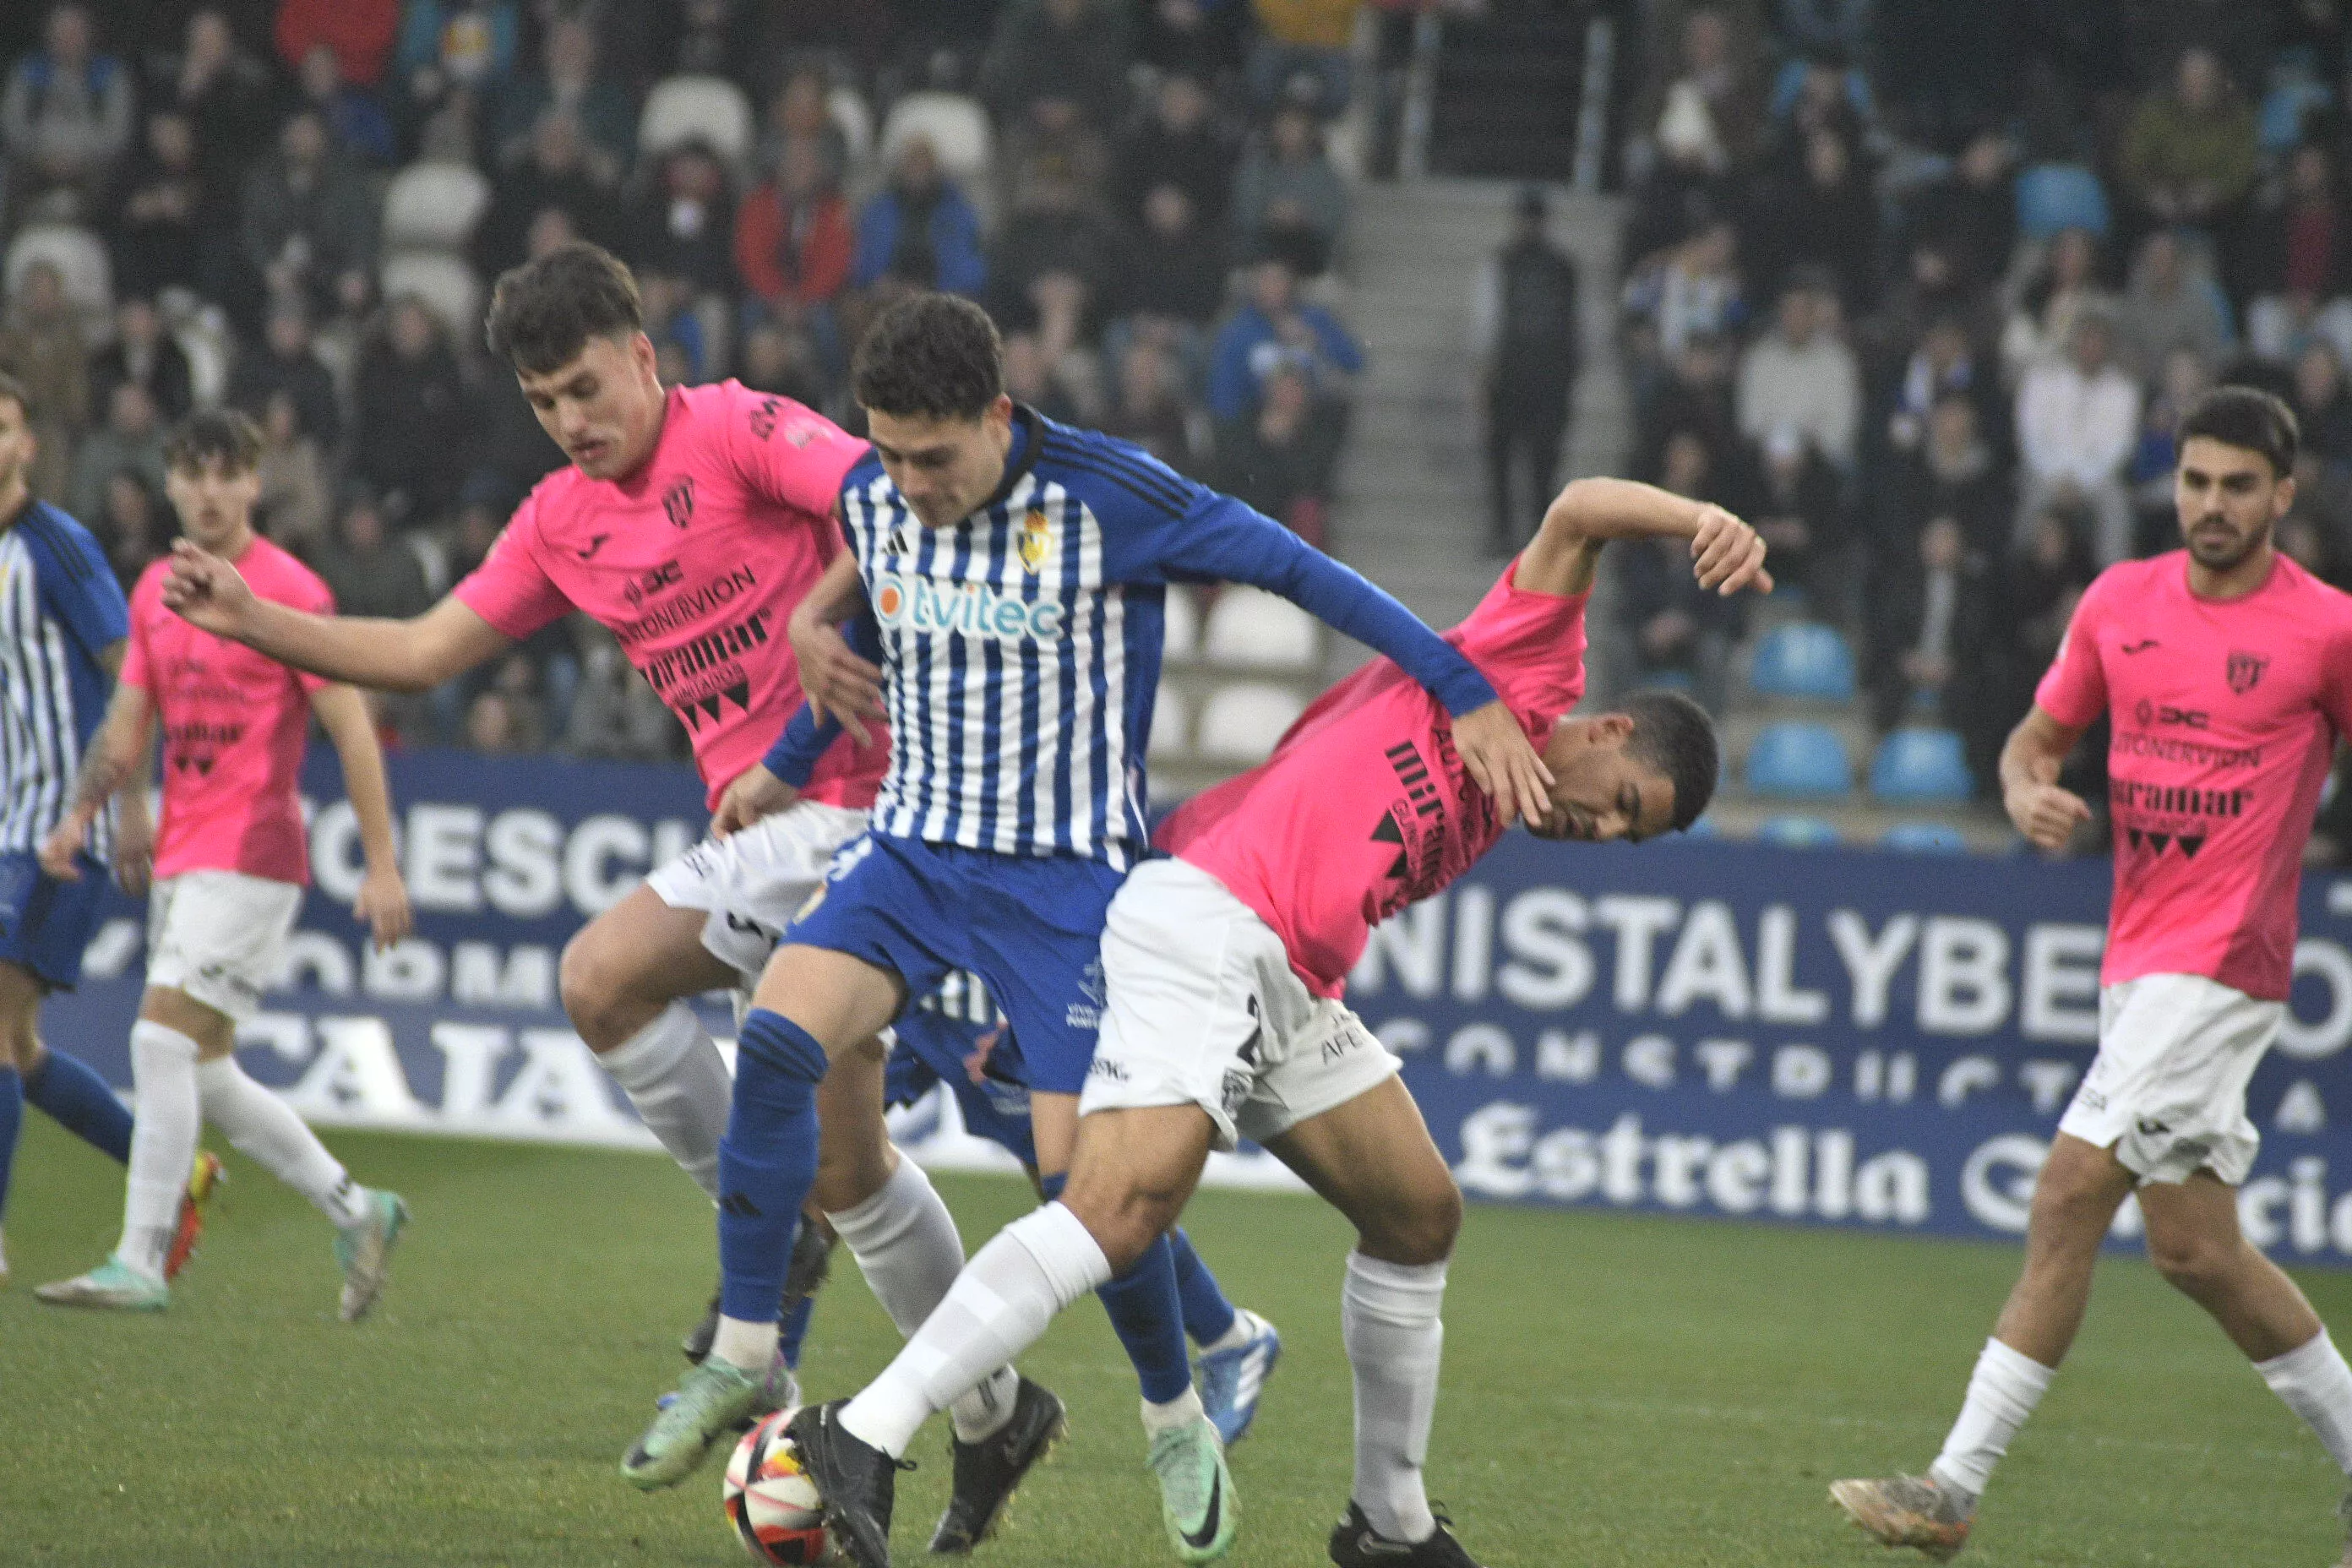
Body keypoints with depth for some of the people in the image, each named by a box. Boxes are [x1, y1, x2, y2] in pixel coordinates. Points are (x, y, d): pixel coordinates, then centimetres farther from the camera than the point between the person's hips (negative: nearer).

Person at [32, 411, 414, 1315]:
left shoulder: (290, 591, -8)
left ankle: (141, 1261, -14)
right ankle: (356, 1212, 23)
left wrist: (382, 866, -13)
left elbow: (352, 732, -9)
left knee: (162, 1040, -16)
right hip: (180, 857, 8)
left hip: (252, 856, -8)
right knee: (202, 1072, 9)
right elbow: (127, 729, 19)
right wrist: (81, 815, 3)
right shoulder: (155, 592, 12)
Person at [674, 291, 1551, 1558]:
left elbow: (1295, 568, -11)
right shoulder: (871, 499, -1)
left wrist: (1470, 695, -11)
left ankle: (1176, 1417, 16)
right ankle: (742, 1360, -10)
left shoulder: (1105, 495, -17)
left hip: (1069, 875, -4)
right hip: (913, 846, 4)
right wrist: (783, 767, 30)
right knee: (775, 1040, -21)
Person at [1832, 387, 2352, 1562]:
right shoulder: (2121, 602, 9)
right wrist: (2026, 789, -4)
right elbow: (2041, 732, 19)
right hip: (2138, 961, 7)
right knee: (2194, 1243, 10)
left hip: (2218, 962, -7)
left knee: (2072, 1196, -14)